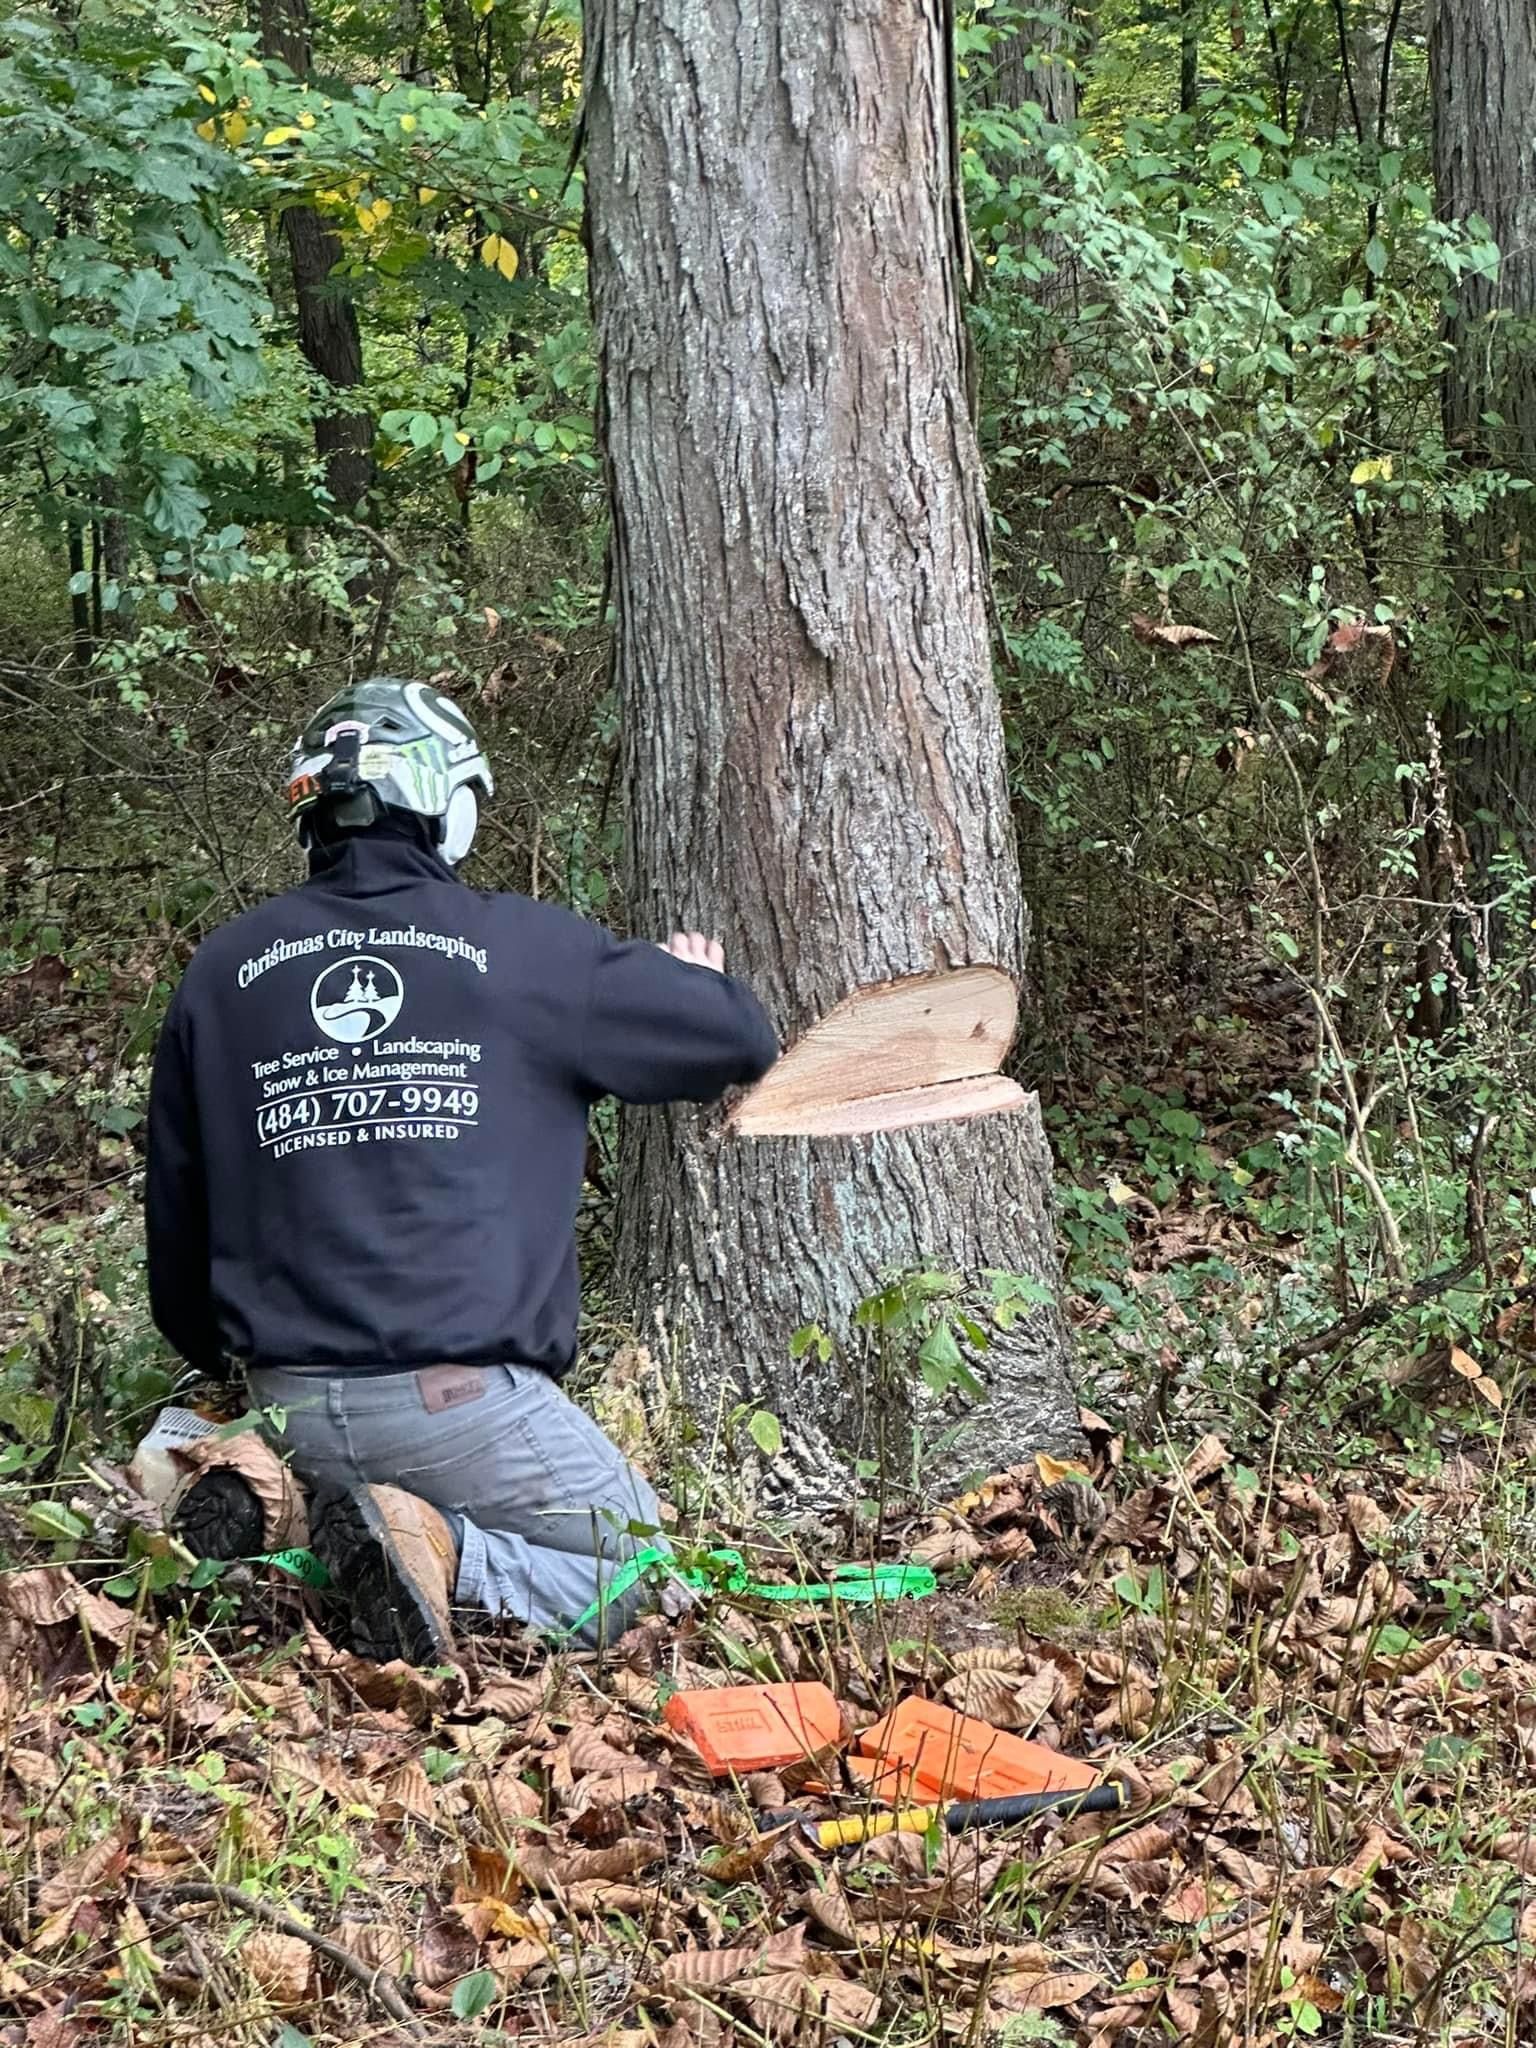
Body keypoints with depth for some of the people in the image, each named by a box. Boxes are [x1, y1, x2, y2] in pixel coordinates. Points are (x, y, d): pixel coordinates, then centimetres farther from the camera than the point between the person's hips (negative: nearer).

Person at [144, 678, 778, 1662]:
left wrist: (214, 1346, 32)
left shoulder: (220, 971, 7)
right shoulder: (524, 948, -4)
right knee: (641, 1569, 11)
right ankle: (442, 1553, -16)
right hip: (461, 1397, -5)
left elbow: (176, 1205, 14)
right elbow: (743, 1044, 5)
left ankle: (272, 1516, 1)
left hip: (290, 1398, 5)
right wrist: (697, 980, 29)